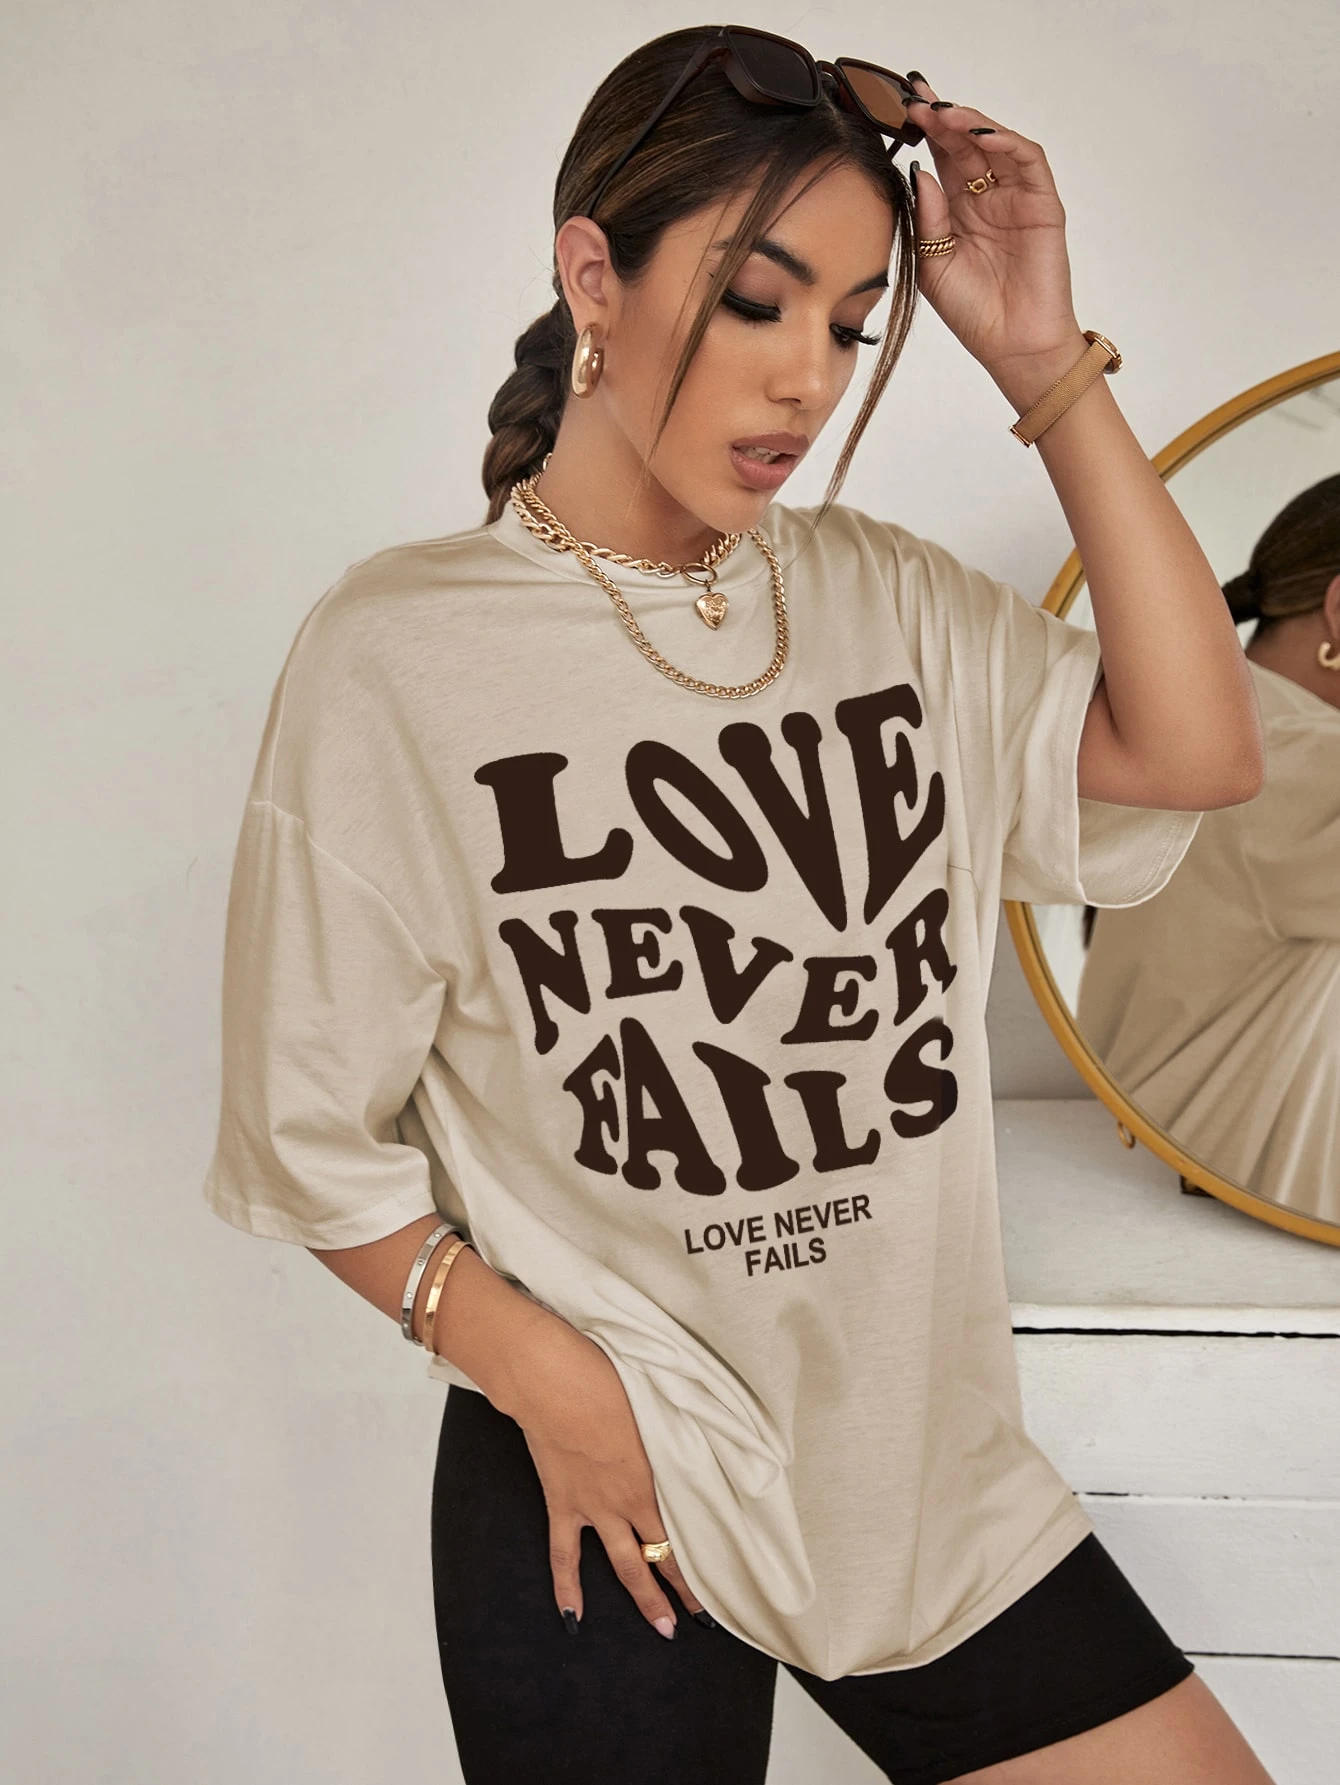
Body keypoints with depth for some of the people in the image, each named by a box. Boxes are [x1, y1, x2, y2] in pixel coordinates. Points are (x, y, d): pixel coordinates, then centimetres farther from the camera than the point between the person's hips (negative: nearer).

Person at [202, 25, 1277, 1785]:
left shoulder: (883, 596, 3)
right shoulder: (403, 650, -11)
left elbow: (1196, 753, -10)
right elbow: (306, 1132, -7)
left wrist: (1051, 368, -11)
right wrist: (542, 1375, -16)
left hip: (928, 1464, 5)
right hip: (604, 1503, -4)